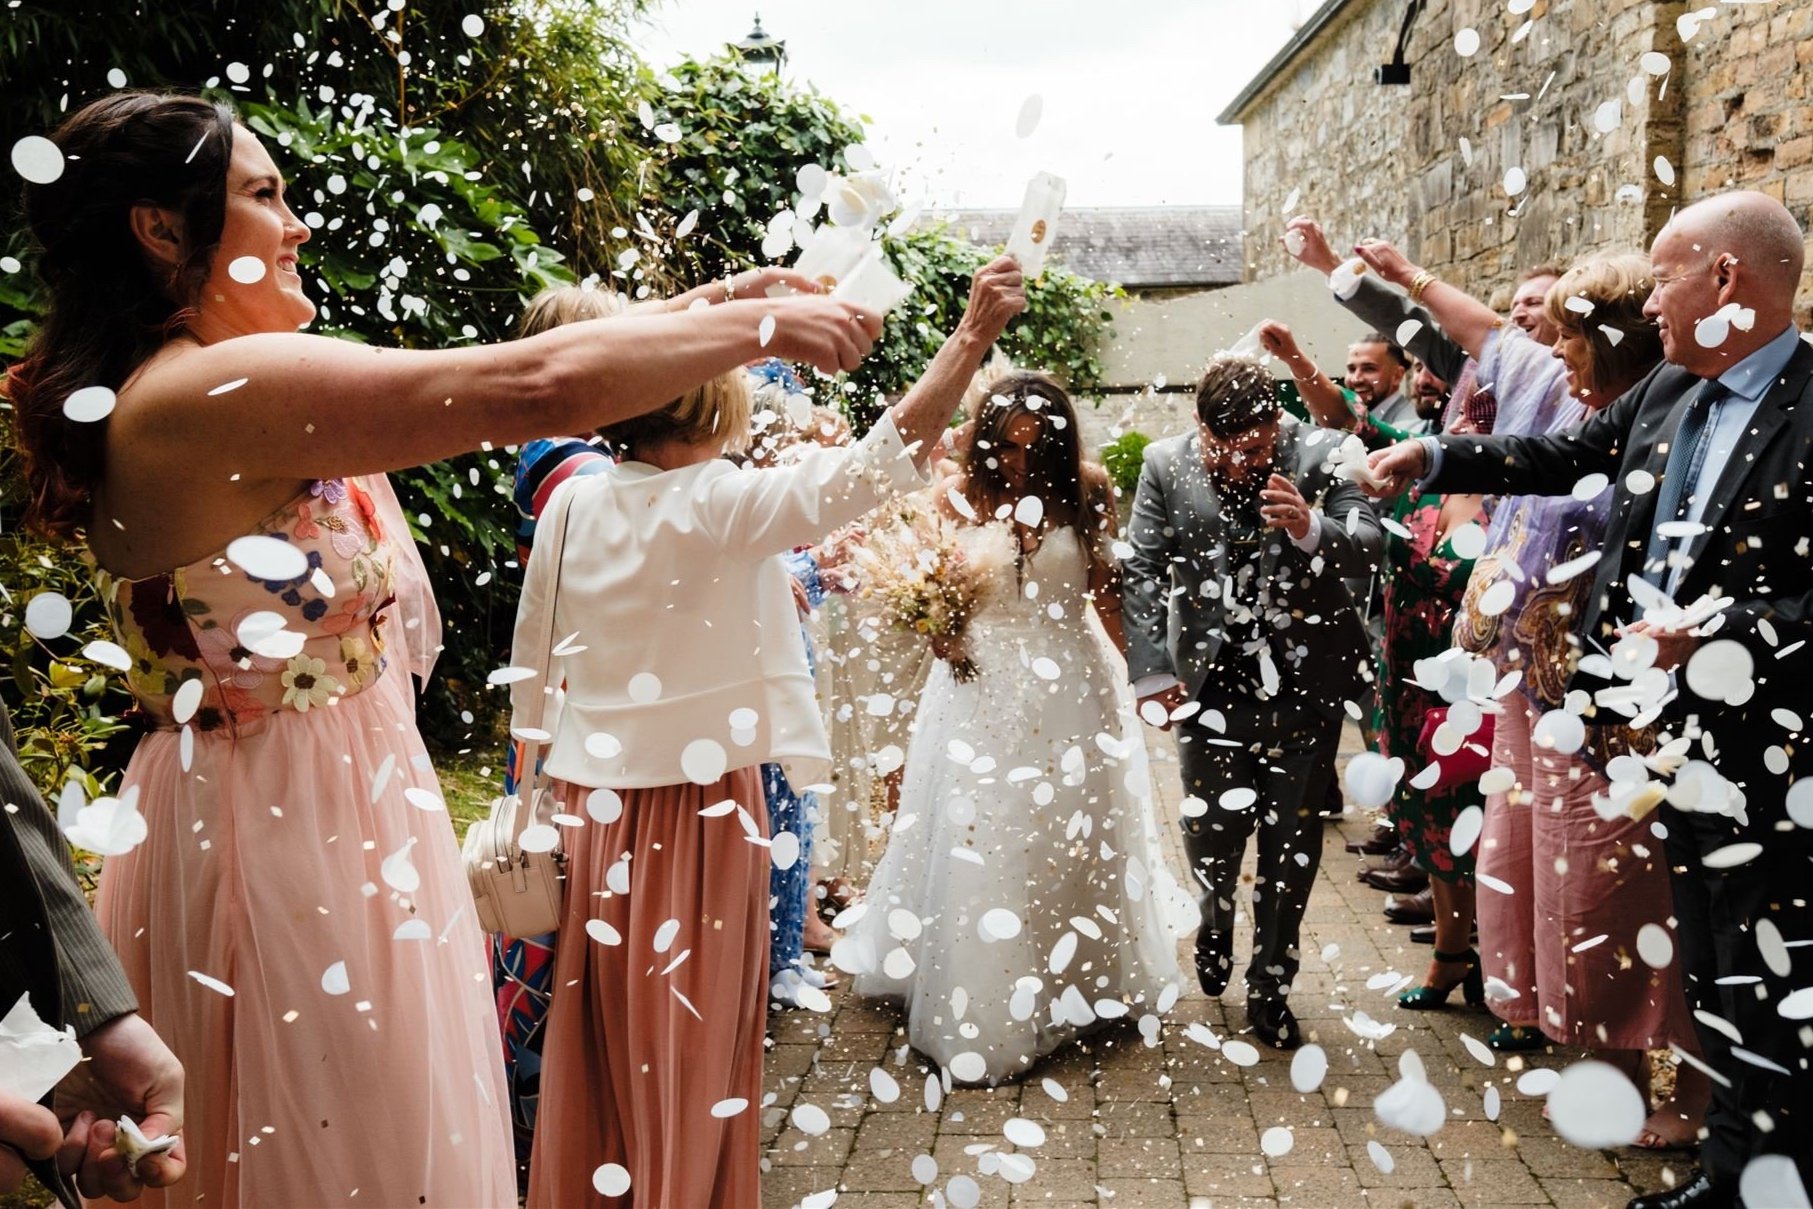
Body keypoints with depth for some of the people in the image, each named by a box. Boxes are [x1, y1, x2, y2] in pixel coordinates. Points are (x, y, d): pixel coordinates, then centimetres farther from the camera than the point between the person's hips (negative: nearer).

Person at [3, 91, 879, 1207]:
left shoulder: (169, 394, 9)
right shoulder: (208, 391, -21)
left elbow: (495, 370, 11)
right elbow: (539, 388, -26)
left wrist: (711, 309, 9)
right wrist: (763, 323, -13)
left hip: (330, 811, 10)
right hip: (295, 834, -10)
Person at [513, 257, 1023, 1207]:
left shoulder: (571, 503, 1)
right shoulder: (719, 504, -15)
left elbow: (531, 667, 7)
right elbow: (870, 466, -23)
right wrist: (972, 336, -23)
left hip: (590, 804, 5)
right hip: (696, 807, -5)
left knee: (592, 1048, 16)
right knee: (689, 1050, 9)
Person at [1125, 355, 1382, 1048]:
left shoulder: (1320, 455, -6)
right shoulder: (1166, 465, -3)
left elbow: (1369, 550, -10)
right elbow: (1141, 573, -1)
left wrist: (1311, 529, -31)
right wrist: (1151, 674, -8)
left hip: (1306, 682, 0)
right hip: (1212, 681, 0)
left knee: (1291, 841, 9)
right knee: (1211, 829, 6)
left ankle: (1270, 986, 27)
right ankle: (1216, 921, 41)